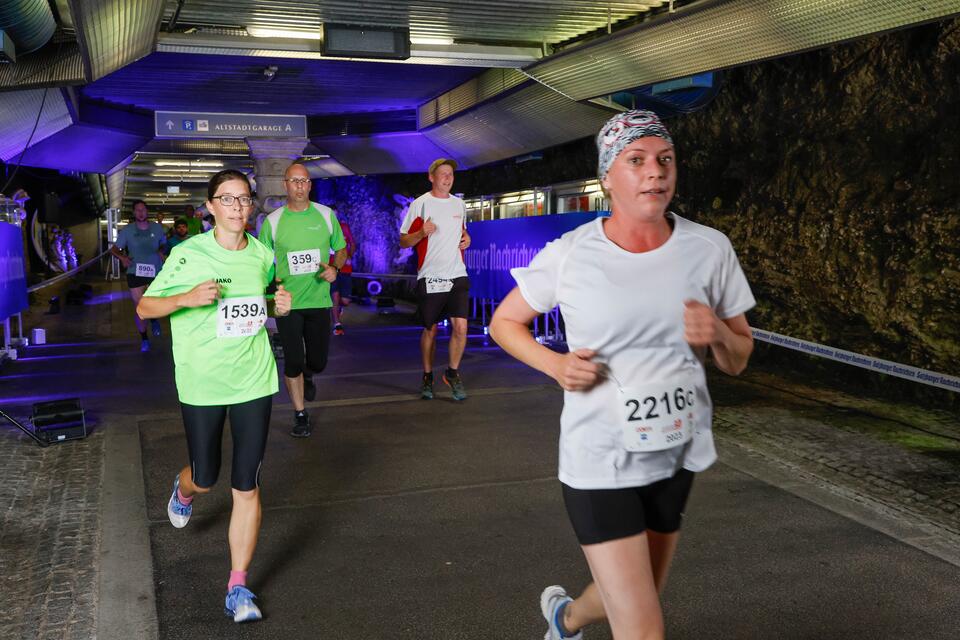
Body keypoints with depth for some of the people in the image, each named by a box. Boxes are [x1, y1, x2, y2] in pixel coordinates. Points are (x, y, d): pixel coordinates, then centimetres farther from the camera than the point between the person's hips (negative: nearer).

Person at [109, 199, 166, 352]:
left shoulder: (157, 228, 0)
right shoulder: (127, 230, -5)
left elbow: (163, 243, 16)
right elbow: (114, 248, 0)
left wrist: (161, 251, -7)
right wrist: (122, 257, -20)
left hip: (155, 271, 1)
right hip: (135, 272, -1)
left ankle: (154, 320, 47)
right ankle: (144, 339, 18)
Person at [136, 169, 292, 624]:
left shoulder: (262, 255, 3)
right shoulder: (188, 254, -8)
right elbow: (144, 307, -4)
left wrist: (280, 305, -1)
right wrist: (186, 298, -22)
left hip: (254, 381, 2)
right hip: (201, 385, -2)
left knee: (246, 486, 1)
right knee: (205, 478, 13)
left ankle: (238, 588, 12)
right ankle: (183, 490, 54)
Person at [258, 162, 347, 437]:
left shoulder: (326, 215, 1)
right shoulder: (273, 221, -2)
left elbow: (341, 249, 11)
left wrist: (335, 267, -10)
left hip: (319, 299, 2)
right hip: (286, 301, -1)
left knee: (318, 361, 9)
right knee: (293, 362, 0)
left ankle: (306, 375, 46)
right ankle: (300, 414, 16)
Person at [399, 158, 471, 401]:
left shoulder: (459, 204, 12)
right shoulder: (420, 204, -3)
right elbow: (403, 241, -2)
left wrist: (466, 238, 6)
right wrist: (422, 232, -21)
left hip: (457, 275, 3)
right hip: (430, 277, -3)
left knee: (461, 327, -9)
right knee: (430, 330, 6)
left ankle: (453, 372, 11)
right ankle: (427, 377, 24)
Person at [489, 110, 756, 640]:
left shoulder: (710, 249, -6)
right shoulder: (568, 256, -13)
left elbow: (738, 361, 3)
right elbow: (503, 323, 2)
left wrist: (717, 334, -20)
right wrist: (556, 364, -16)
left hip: (677, 457, 4)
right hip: (599, 462, -4)